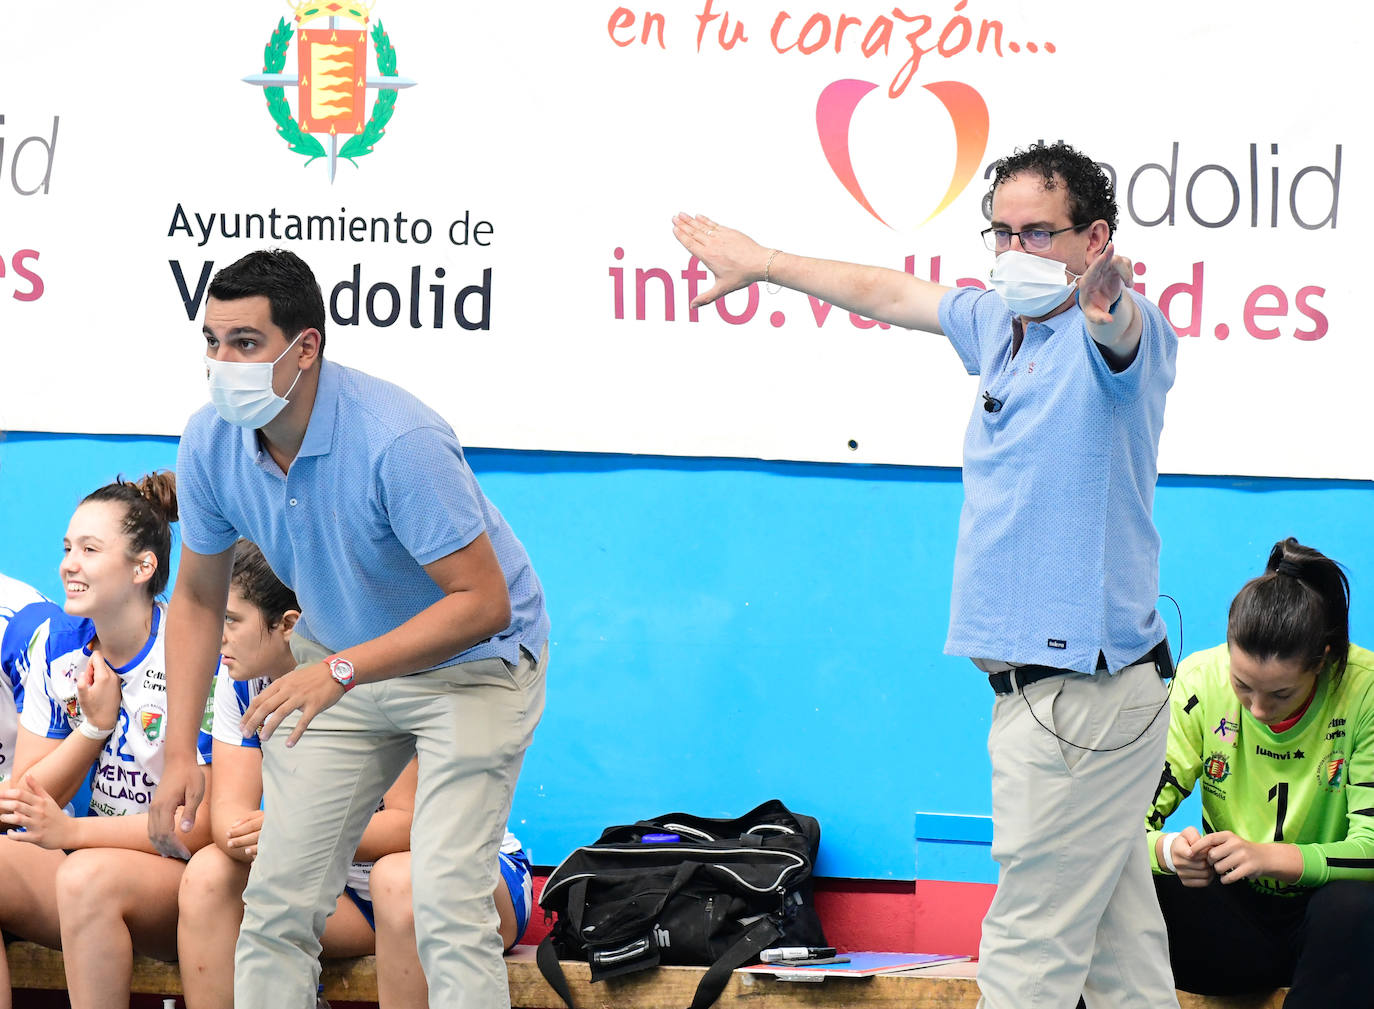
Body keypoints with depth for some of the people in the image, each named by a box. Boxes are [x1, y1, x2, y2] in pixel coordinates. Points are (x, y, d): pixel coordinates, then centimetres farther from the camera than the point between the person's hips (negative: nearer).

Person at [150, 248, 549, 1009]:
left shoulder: (396, 441, -32)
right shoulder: (210, 442, -13)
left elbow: (484, 602, -30)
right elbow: (198, 598, 2)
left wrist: (340, 672, -37)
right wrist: (180, 753, -6)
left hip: (471, 663, -6)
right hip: (339, 660, 6)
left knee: (447, 905, -18)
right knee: (277, 900, 0)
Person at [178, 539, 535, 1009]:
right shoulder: (240, 676, -3)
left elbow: (414, 822, -26)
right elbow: (230, 808, -10)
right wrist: (261, 848, -34)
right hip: (343, 885, 5)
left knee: (400, 878, -39)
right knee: (209, 873, -19)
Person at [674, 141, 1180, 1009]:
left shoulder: (1105, 334, -13)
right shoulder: (999, 325, 13)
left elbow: (1123, 332, -38)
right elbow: (889, 294, 29)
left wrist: (1107, 299, -62)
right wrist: (763, 263, 40)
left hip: (1082, 700, -9)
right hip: (1043, 689, 9)